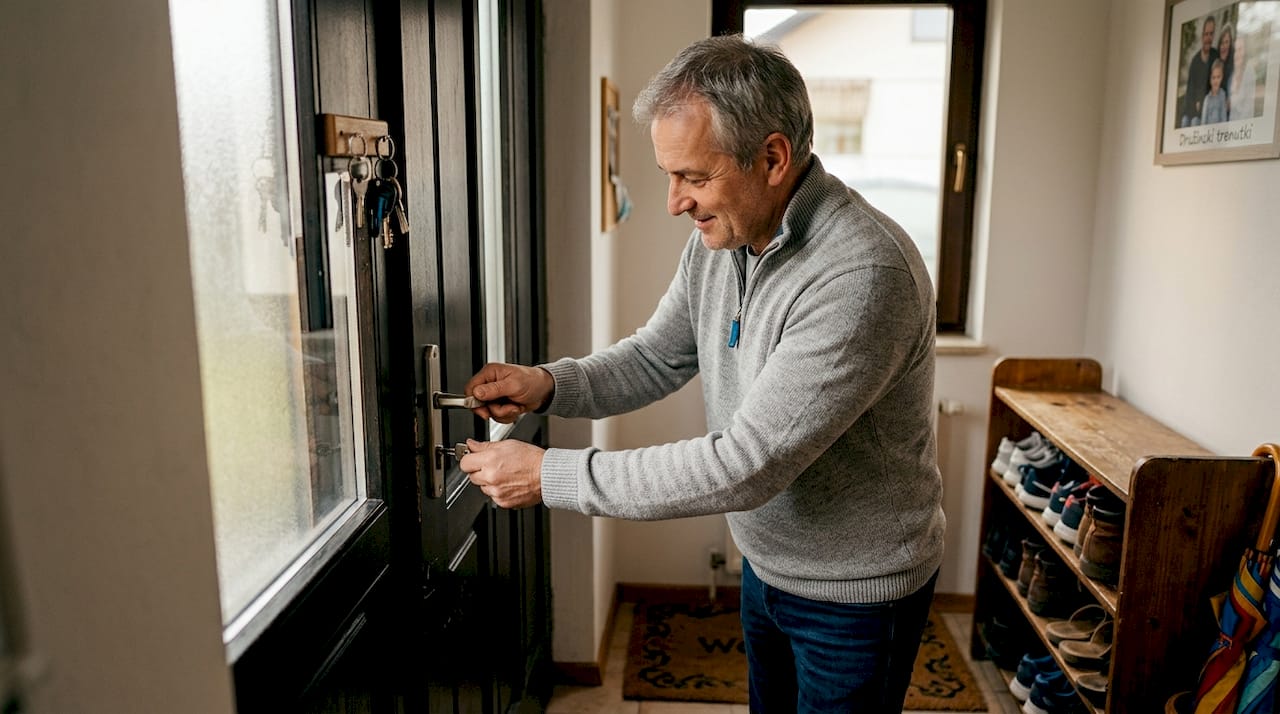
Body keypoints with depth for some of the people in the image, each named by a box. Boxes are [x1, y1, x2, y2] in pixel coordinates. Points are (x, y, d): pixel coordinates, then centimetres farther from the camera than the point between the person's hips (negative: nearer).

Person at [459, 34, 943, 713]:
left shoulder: (865, 274, -33)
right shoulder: (718, 238, -7)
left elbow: (745, 466, -35)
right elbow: (656, 357, 6)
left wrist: (548, 475, -30)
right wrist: (548, 383, -14)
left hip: (856, 594, -7)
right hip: (766, 564, 7)